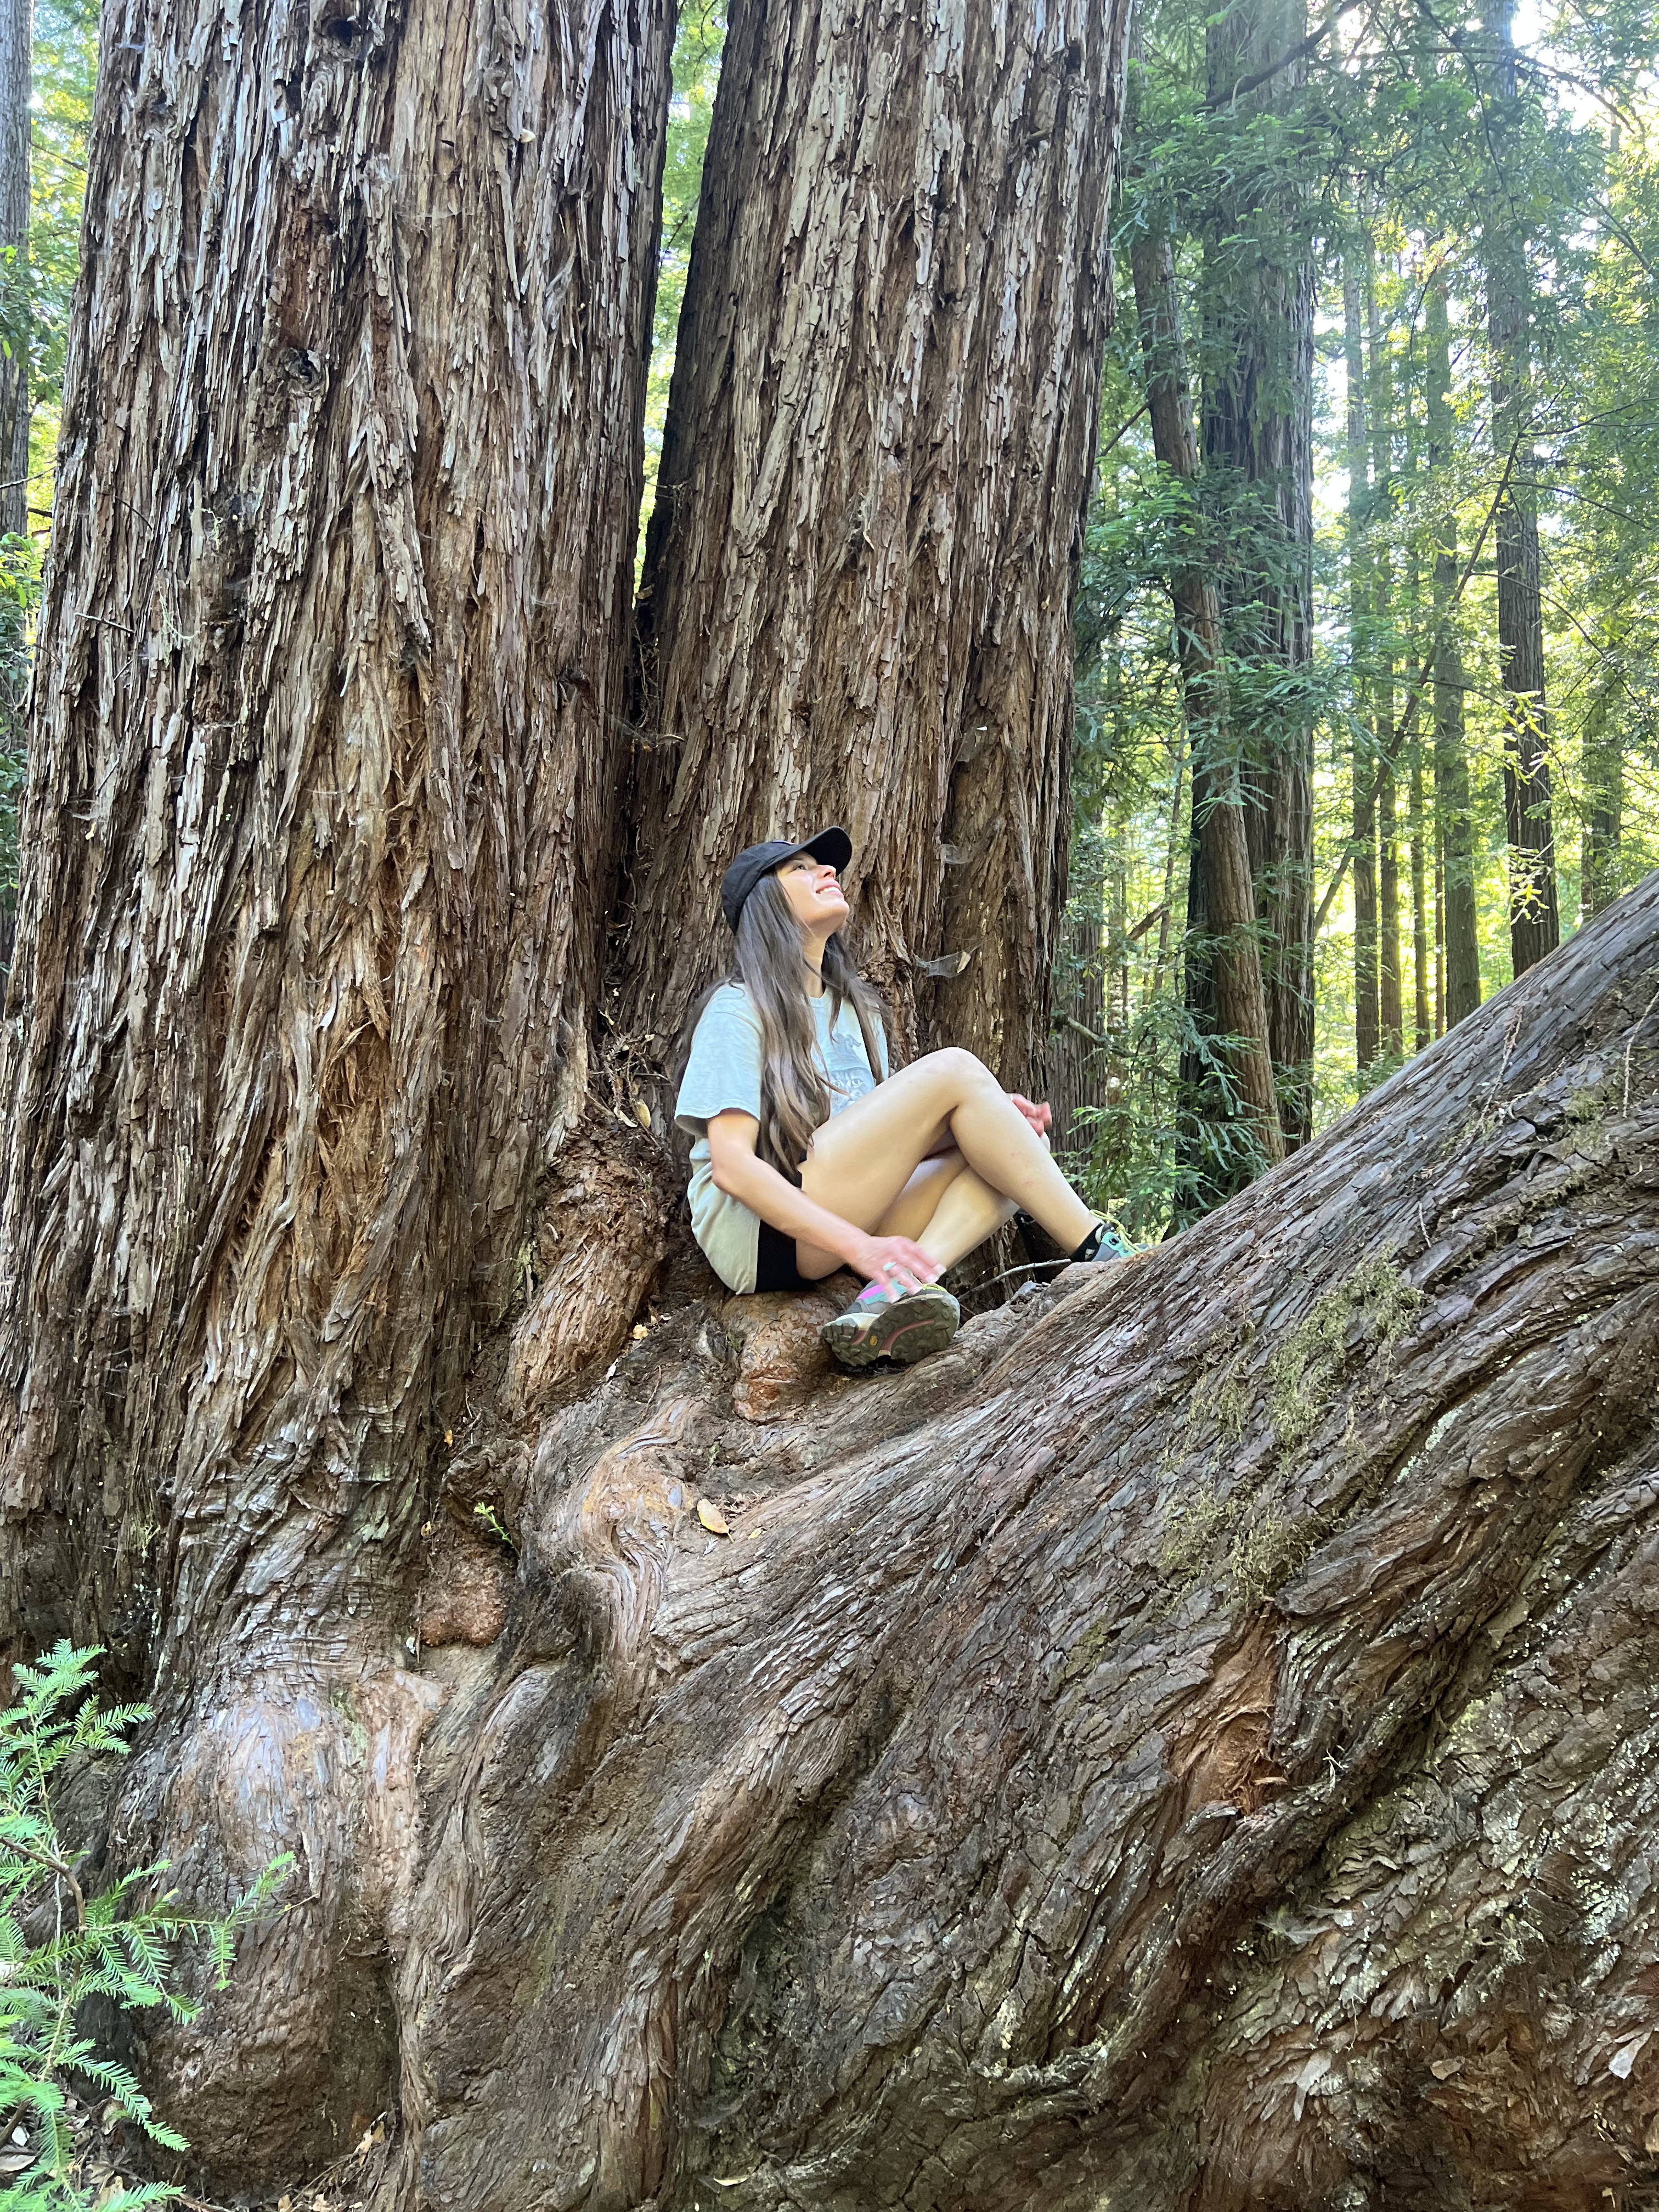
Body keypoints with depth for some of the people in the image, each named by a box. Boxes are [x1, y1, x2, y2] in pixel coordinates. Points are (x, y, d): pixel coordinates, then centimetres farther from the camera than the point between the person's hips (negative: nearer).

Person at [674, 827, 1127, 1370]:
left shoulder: (855, 1010, 21)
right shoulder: (738, 1011, -4)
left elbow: (887, 1145, 18)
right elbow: (731, 1165, -16)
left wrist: (987, 1116, -1)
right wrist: (860, 1246, -26)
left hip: (849, 1218, 8)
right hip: (761, 1230, -8)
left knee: (1025, 1141, -8)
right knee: (952, 1067, -17)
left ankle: (895, 1292, -30)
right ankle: (1098, 1255, -13)